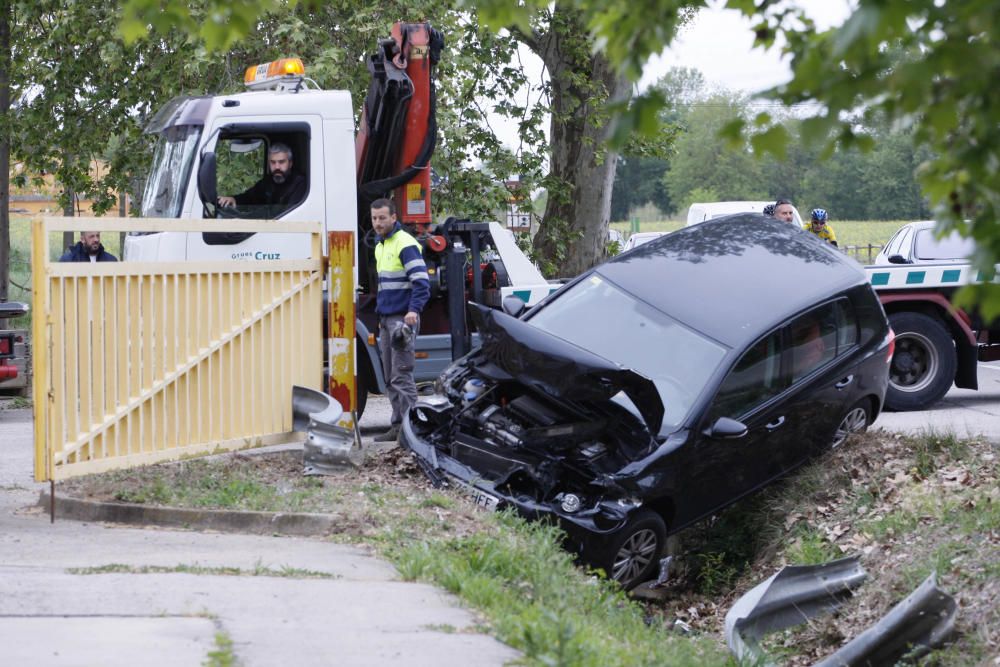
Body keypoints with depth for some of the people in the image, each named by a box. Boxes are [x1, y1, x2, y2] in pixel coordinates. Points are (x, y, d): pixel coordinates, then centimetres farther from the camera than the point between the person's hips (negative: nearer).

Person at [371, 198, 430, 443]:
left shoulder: (405, 244, -10)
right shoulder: (380, 246, 19)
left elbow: (421, 282, -18)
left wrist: (413, 310, -29)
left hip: (402, 319, -10)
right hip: (386, 320, 10)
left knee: (401, 375, -11)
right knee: (390, 377, 10)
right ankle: (397, 427, 14)